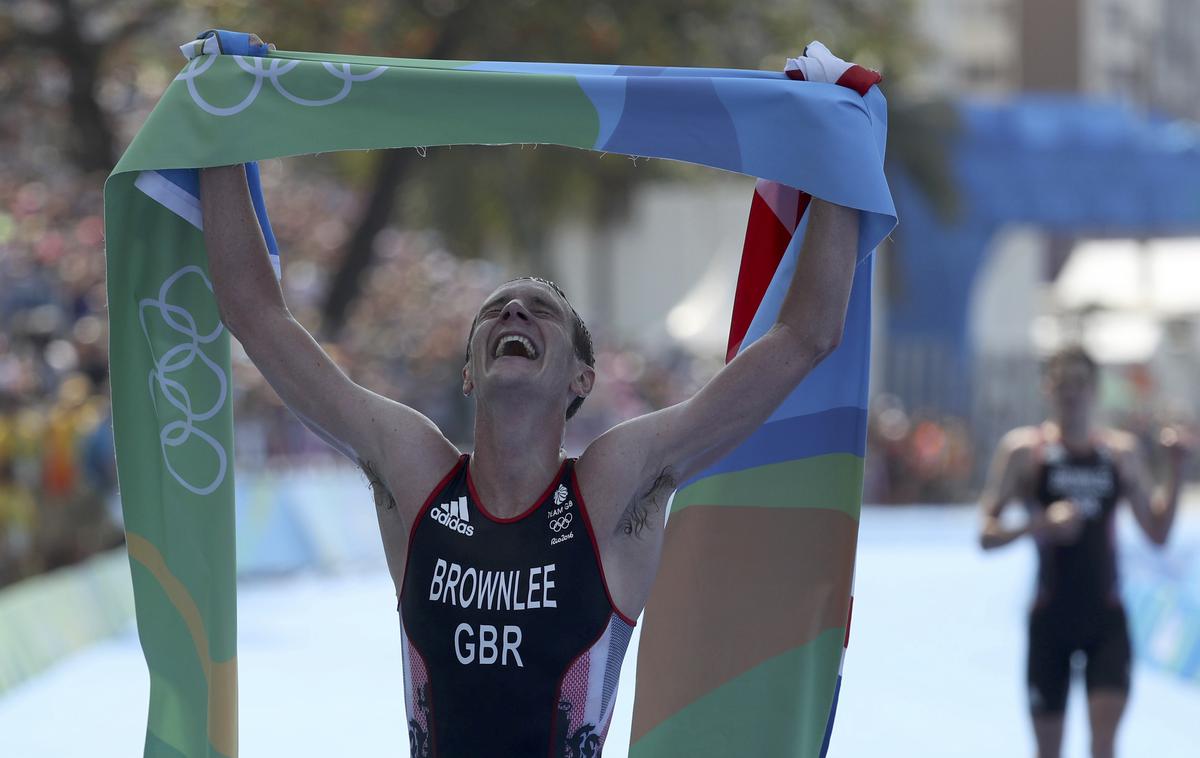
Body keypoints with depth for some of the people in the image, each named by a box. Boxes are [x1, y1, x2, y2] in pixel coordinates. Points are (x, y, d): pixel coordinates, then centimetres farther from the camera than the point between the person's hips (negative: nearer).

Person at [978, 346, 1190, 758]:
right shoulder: (1023, 449, -2)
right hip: (1050, 617, -1)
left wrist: (1176, 469, -6)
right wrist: (1040, 524, -23)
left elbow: (1157, 532, 4)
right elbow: (987, 535, -6)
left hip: (1106, 617, 1)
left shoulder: (1122, 451, 5)